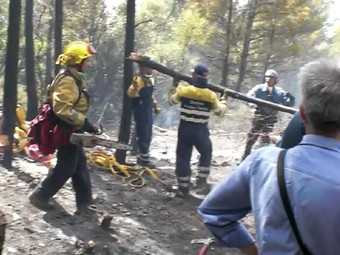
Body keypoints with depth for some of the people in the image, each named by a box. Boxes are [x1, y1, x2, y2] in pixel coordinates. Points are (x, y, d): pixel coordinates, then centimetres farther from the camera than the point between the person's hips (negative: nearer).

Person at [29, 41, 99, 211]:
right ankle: (39, 196, 11)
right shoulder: (67, 81, -22)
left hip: (71, 131, 10)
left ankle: (84, 201, 21)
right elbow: (62, 109, -31)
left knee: (80, 165, 14)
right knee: (66, 168, -1)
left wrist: (84, 124, 17)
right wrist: (84, 123, -29)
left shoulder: (73, 78, 11)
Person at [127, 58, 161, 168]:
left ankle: (141, 157, 26)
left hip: (148, 110, 10)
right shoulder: (139, 78, -17)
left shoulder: (150, 79, 14)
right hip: (140, 111, -10)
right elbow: (131, 93, -32)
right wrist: (134, 87, -51)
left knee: (147, 135, 15)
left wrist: (156, 106, 26)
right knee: (143, 135, -6)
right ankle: (144, 159, 0)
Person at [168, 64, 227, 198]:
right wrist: (224, 100, 26)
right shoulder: (211, 95, -7)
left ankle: (183, 189, 11)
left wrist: (174, 87, 24)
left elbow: (171, 101, 10)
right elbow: (220, 112, 8)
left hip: (185, 129, 0)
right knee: (206, 154, 23)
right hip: (201, 131, 0)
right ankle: (201, 182, 15)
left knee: (183, 157, 8)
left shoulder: (183, 90, -8)